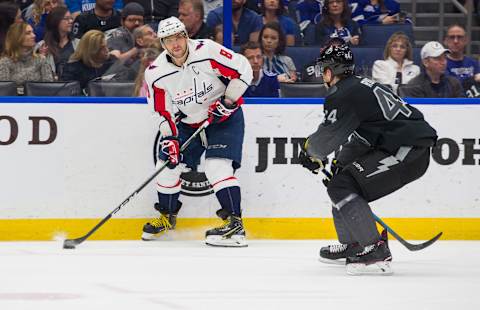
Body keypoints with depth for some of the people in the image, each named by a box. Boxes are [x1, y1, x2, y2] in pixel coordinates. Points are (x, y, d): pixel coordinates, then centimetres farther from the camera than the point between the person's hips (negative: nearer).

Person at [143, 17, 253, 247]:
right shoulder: (156, 73, -12)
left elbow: (243, 70, -18)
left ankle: (235, 224, -23)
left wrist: (227, 101, -22)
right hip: (188, 122, 5)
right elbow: (164, 111, -2)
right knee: (168, 163, 5)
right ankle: (167, 216, 30)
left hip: (225, 117, -5)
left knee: (217, 166, -22)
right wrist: (169, 138, -13)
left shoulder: (207, 51, -25)